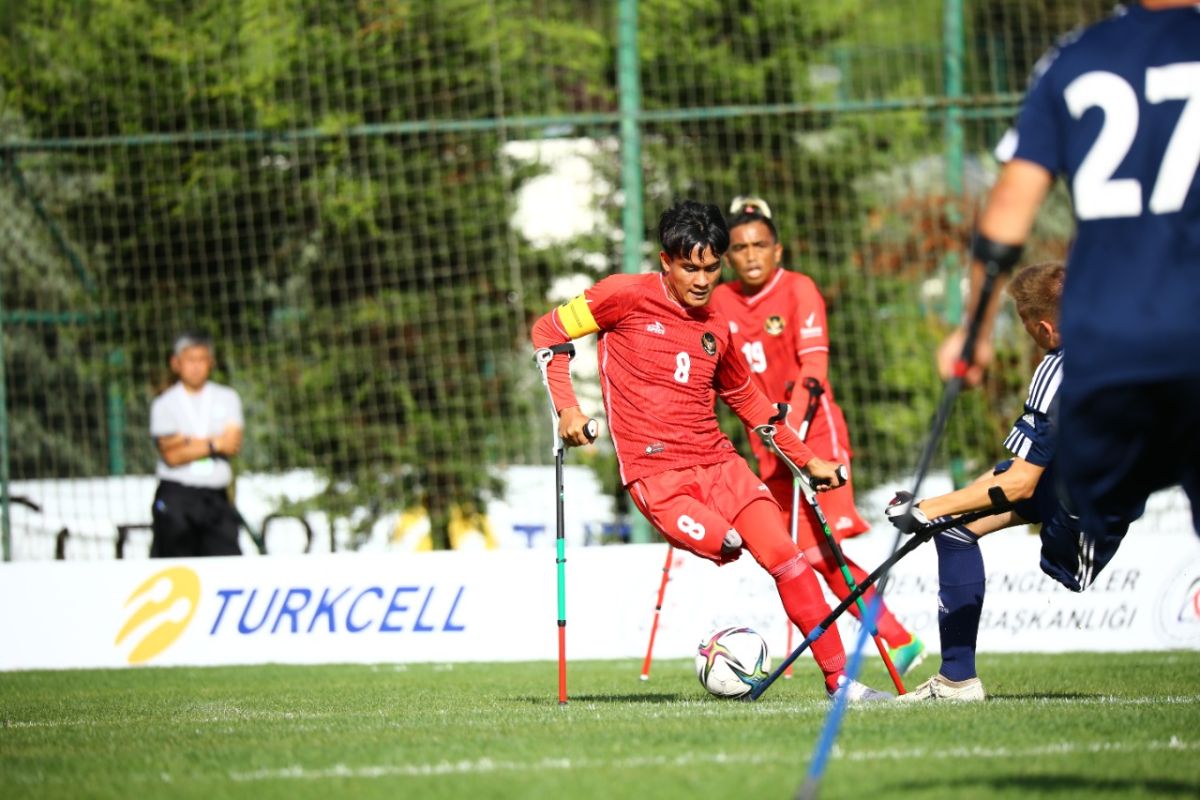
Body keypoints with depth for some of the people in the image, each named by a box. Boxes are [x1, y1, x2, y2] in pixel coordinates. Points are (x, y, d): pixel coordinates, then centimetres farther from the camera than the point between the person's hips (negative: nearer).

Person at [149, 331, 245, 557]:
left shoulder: (227, 398, 11)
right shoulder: (164, 404, 4)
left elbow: (233, 444, -4)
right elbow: (172, 457, -8)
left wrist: (187, 442, -7)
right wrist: (214, 445, -6)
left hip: (216, 496, 2)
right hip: (175, 496, -2)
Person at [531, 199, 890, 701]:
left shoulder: (715, 329, 13)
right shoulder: (628, 296, -3)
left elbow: (746, 399, 28)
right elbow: (547, 331, 2)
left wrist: (806, 459, 28)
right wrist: (566, 407, -10)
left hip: (718, 464, 4)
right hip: (655, 474, -4)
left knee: (786, 556, -8)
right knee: (727, 547, -27)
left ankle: (840, 678, -4)